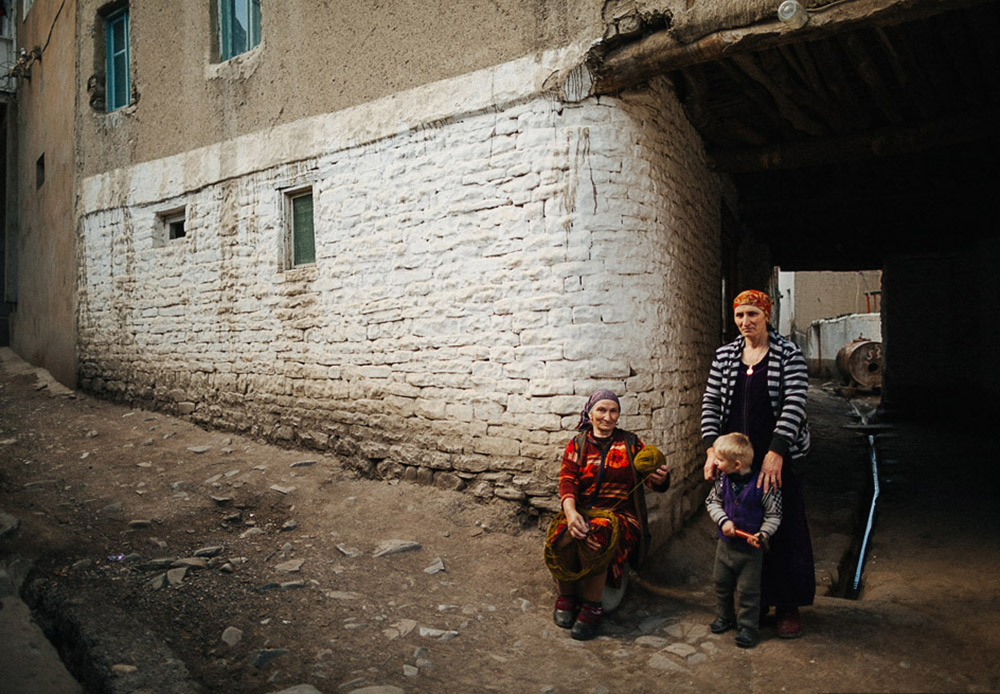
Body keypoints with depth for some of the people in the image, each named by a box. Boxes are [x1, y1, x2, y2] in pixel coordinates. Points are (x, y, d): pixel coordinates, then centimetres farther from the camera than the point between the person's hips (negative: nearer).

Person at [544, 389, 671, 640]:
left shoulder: (630, 443, 11)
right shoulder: (577, 445, 12)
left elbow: (655, 483, 3)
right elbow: (567, 481, -3)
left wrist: (659, 477, -24)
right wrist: (570, 512, -24)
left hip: (619, 514, -1)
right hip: (582, 511, 1)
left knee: (595, 538, -35)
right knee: (561, 537, -31)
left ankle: (592, 608, -16)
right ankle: (566, 597, -4)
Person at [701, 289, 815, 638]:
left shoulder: (789, 354, -4)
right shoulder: (724, 355, 8)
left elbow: (794, 403, -13)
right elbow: (710, 402, 5)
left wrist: (775, 452, -22)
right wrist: (712, 447, -8)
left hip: (777, 456, -3)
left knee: (784, 528, 4)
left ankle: (788, 607, 20)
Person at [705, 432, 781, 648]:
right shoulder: (722, 481, -8)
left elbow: (774, 515, -11)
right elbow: (712, 502, 5)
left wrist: (763, 535, -23)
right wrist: (723, 520, -12)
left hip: (750, 548, -5)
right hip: (725, 543, 5)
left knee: (748, 589, 5)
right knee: (721, 582, 17)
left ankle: (748, 626, 22)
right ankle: (724, 617, 37)